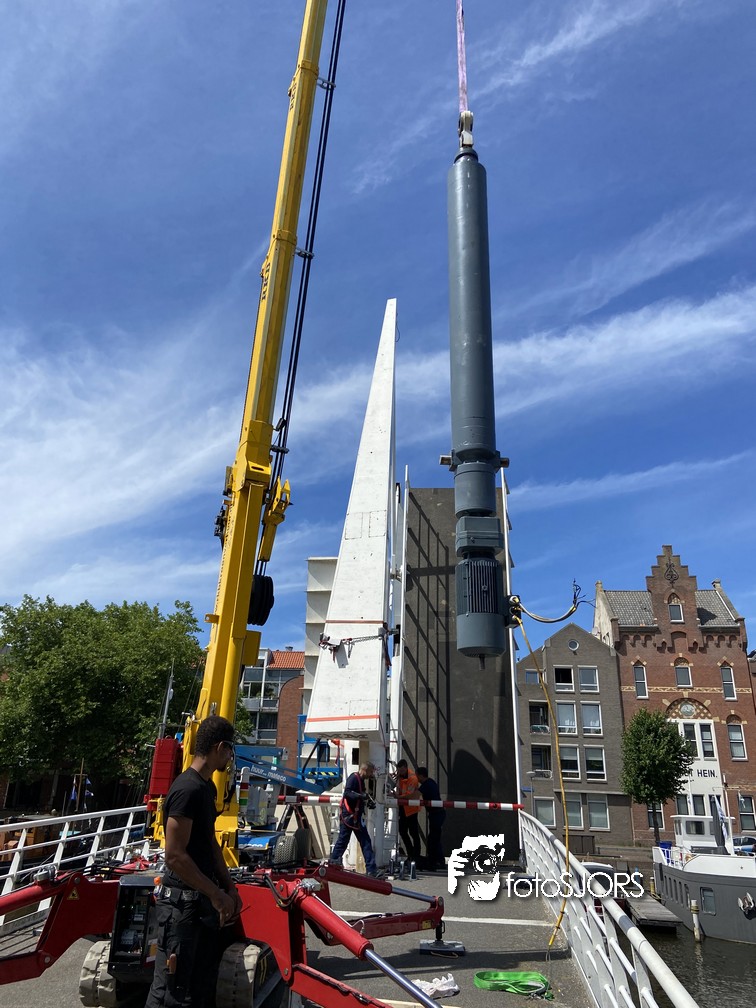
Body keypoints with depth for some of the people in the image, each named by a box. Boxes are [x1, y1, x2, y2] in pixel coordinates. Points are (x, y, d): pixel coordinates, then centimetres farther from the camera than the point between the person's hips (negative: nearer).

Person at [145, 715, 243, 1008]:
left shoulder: (208, 787, 10)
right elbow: (175, 855, -24)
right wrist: (216, 894, -20)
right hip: (182, 902, -10)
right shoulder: (188, 789, -22)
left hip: (204, 899, 10)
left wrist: (229, 887, 14)